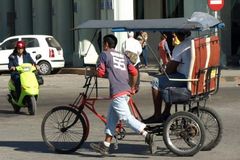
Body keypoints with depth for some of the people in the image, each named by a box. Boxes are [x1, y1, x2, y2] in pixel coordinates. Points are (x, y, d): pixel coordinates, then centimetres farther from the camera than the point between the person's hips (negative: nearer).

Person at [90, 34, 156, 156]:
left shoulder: (104, 54, 2)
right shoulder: (122, 56, 21)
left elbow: (100, 73, -5)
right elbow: (134, 72, 13)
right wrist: (132, 88, 22)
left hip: (117, 92, -8)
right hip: (126, 91, 8)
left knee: (126, 117, -10)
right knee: (111, 118, 14)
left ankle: (147, 136, -20)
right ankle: (105, 146, 18)